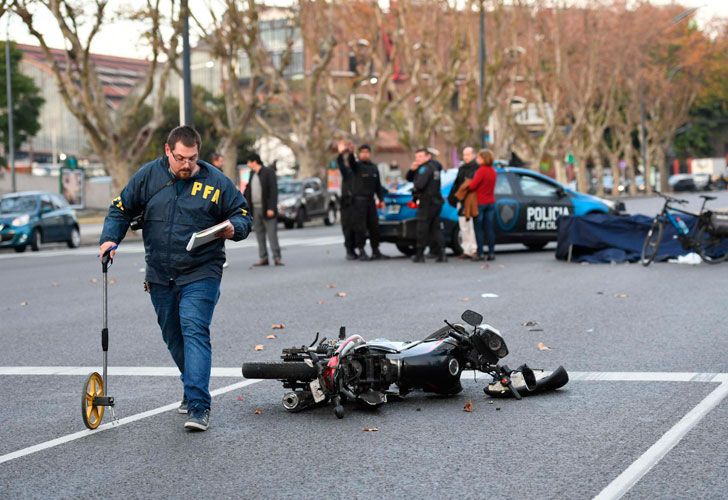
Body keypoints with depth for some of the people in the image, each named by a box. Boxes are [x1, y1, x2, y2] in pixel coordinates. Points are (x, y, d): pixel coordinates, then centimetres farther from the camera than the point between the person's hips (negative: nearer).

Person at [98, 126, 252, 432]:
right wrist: (110, 239, -5)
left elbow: (242, 214, 3)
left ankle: (199, 406, -21)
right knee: (173, 337, 15)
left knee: (195, 333, -17)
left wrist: (233, 228, -19)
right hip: (160, 277, 4)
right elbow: (121, 209, 11)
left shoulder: (215, 181, -4)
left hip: (200, 275, -4)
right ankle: (193, 387, 35)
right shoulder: (148, 176, 1)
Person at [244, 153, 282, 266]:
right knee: (259, 234, 7)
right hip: (255, 209, 7)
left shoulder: (269, 173, -8)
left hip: (266, 209, -7)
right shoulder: (252, 173, 14)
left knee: (272, 234, -6)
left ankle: (277, 258, -4)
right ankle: (263, 258, 10)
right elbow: (249, 190, 19)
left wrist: (271, 208, -19)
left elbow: (273, 191, -13)